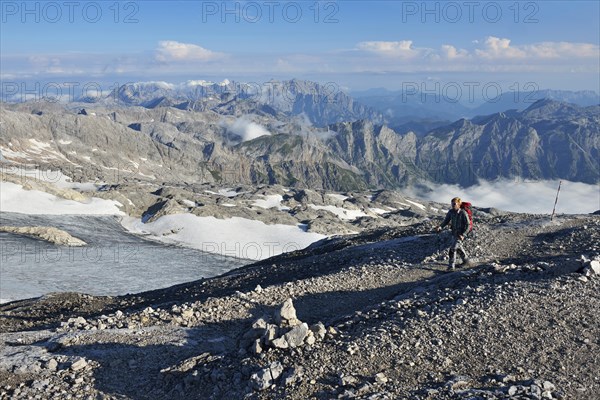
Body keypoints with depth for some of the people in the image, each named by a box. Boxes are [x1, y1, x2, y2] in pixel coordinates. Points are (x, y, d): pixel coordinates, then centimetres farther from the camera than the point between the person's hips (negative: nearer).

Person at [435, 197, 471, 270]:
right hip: (454, 233, 7)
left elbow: (468, 225, -17)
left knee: (453, 249, -15)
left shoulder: (463, 213, -20)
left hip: (460, 234, -7)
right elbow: (446, 221, 1)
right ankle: (465, 261, 44)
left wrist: (463, 235, -26)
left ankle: (451, 265, -5)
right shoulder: (451, 212, -3)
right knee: (458, 248, 23)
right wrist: (440, 227, -18)